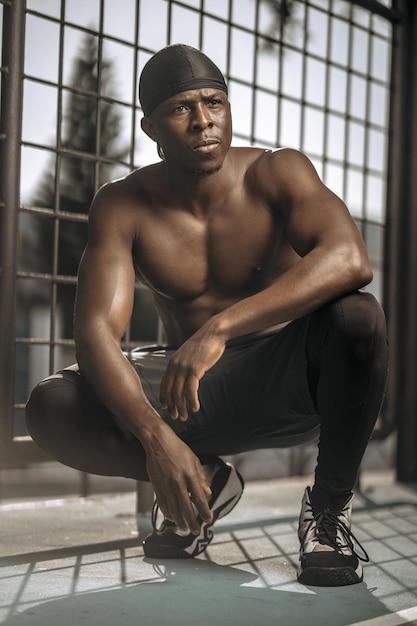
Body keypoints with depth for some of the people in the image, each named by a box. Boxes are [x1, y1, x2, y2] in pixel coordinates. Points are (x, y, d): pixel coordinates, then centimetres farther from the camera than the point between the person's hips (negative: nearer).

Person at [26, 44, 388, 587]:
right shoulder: (123, 206, -8)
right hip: (191, 387, 2)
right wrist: (154, 434, -38)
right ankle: (207, 480, 4)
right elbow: (97, 332, -19)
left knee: (356, 318, -34)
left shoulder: (276, 174, -13)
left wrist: (220, 327, -43)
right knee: (50, 409, -21)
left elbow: (349, 259, -33)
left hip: (287, 381, -2)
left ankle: (329, 505, -11)